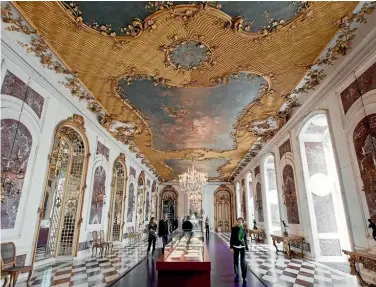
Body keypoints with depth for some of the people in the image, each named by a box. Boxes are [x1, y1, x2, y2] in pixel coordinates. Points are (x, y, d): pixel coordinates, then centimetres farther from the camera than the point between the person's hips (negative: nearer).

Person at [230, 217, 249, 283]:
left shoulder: (244, 229, 3)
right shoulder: (234, 229, -4)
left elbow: (245, 239, 9)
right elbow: (232, 238, -4)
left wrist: (247, 248, 7)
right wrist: (231, 247, -9)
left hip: (242, 247, 1)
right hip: (235, 247, -1)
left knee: (243, 262, -4)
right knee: (236, 261, 7)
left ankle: (244, 277, 6)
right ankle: (237, 276, 22)